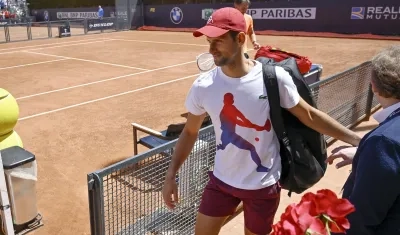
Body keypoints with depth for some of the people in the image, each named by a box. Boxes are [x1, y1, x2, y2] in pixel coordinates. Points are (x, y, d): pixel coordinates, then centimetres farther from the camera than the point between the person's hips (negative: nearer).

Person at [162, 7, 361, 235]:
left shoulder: (274, 78, -17)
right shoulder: (203, 86, -12)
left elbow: (310, 115, -4)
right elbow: (190, 132, 1)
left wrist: (357, 140, -5)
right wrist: (171, 176, 0)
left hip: (264, 184, -1)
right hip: (222, 181, 2)